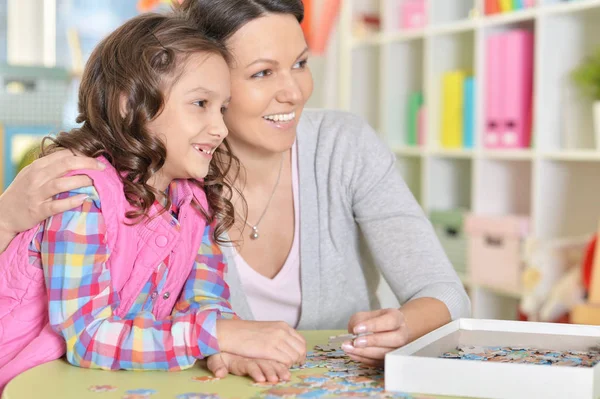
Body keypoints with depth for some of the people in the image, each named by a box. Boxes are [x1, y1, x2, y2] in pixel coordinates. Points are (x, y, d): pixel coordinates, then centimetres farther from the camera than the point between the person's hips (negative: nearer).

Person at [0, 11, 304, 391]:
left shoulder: (195, 196, 0)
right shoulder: (83, 191, -20)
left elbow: (204, 297, -6)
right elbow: (86, 336, -26)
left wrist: (231, 346, -27)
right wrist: (220, 334, -32)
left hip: (124, 375, 6)